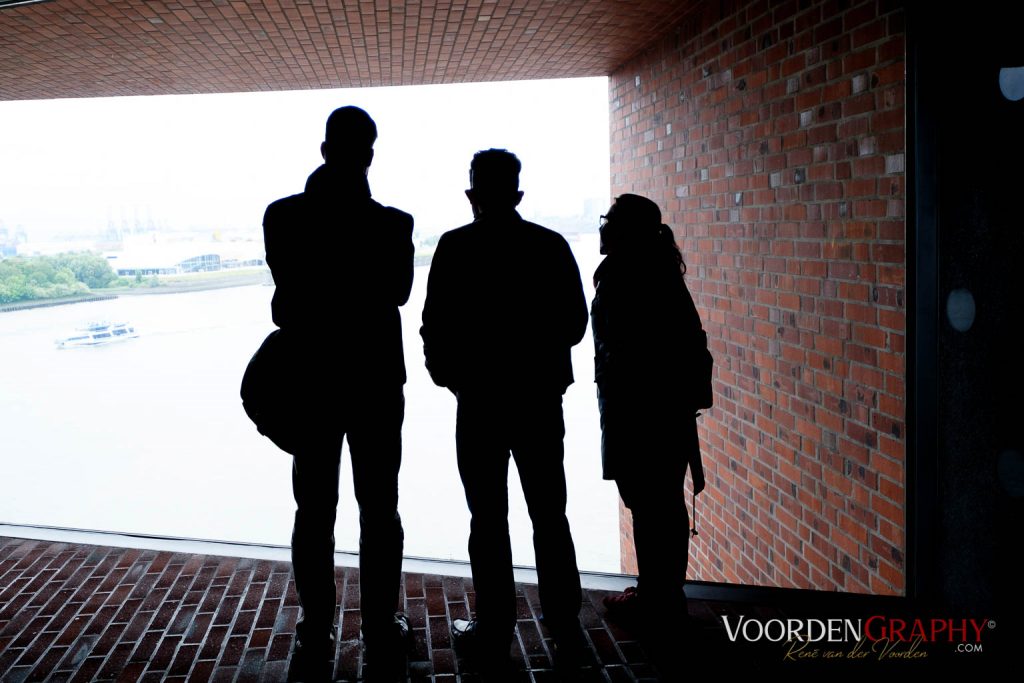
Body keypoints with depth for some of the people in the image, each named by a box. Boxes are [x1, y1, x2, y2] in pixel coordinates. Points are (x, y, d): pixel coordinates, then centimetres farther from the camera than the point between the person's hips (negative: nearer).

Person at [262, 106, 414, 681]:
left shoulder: (283, 217, -7)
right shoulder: (393, 223, -11)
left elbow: (287, 294, 2)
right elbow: (400, 292, 3)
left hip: (311, 381, 1)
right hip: (377, 380, -1)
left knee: (315, 512, 10)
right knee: (380, 511, 9)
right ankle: (381, 635, 18)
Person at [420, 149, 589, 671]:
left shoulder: (456, 247, -8)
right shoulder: (552, 246, -1)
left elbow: (436, 328, -10)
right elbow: (575, 322, 2)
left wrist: (448, 374, 8)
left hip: (481, 399, -2)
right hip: (542, 397, 3)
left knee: (488, 520, 6)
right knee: (550, 516, 11)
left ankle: (493, 634, 13)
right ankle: (565, 628, 18)